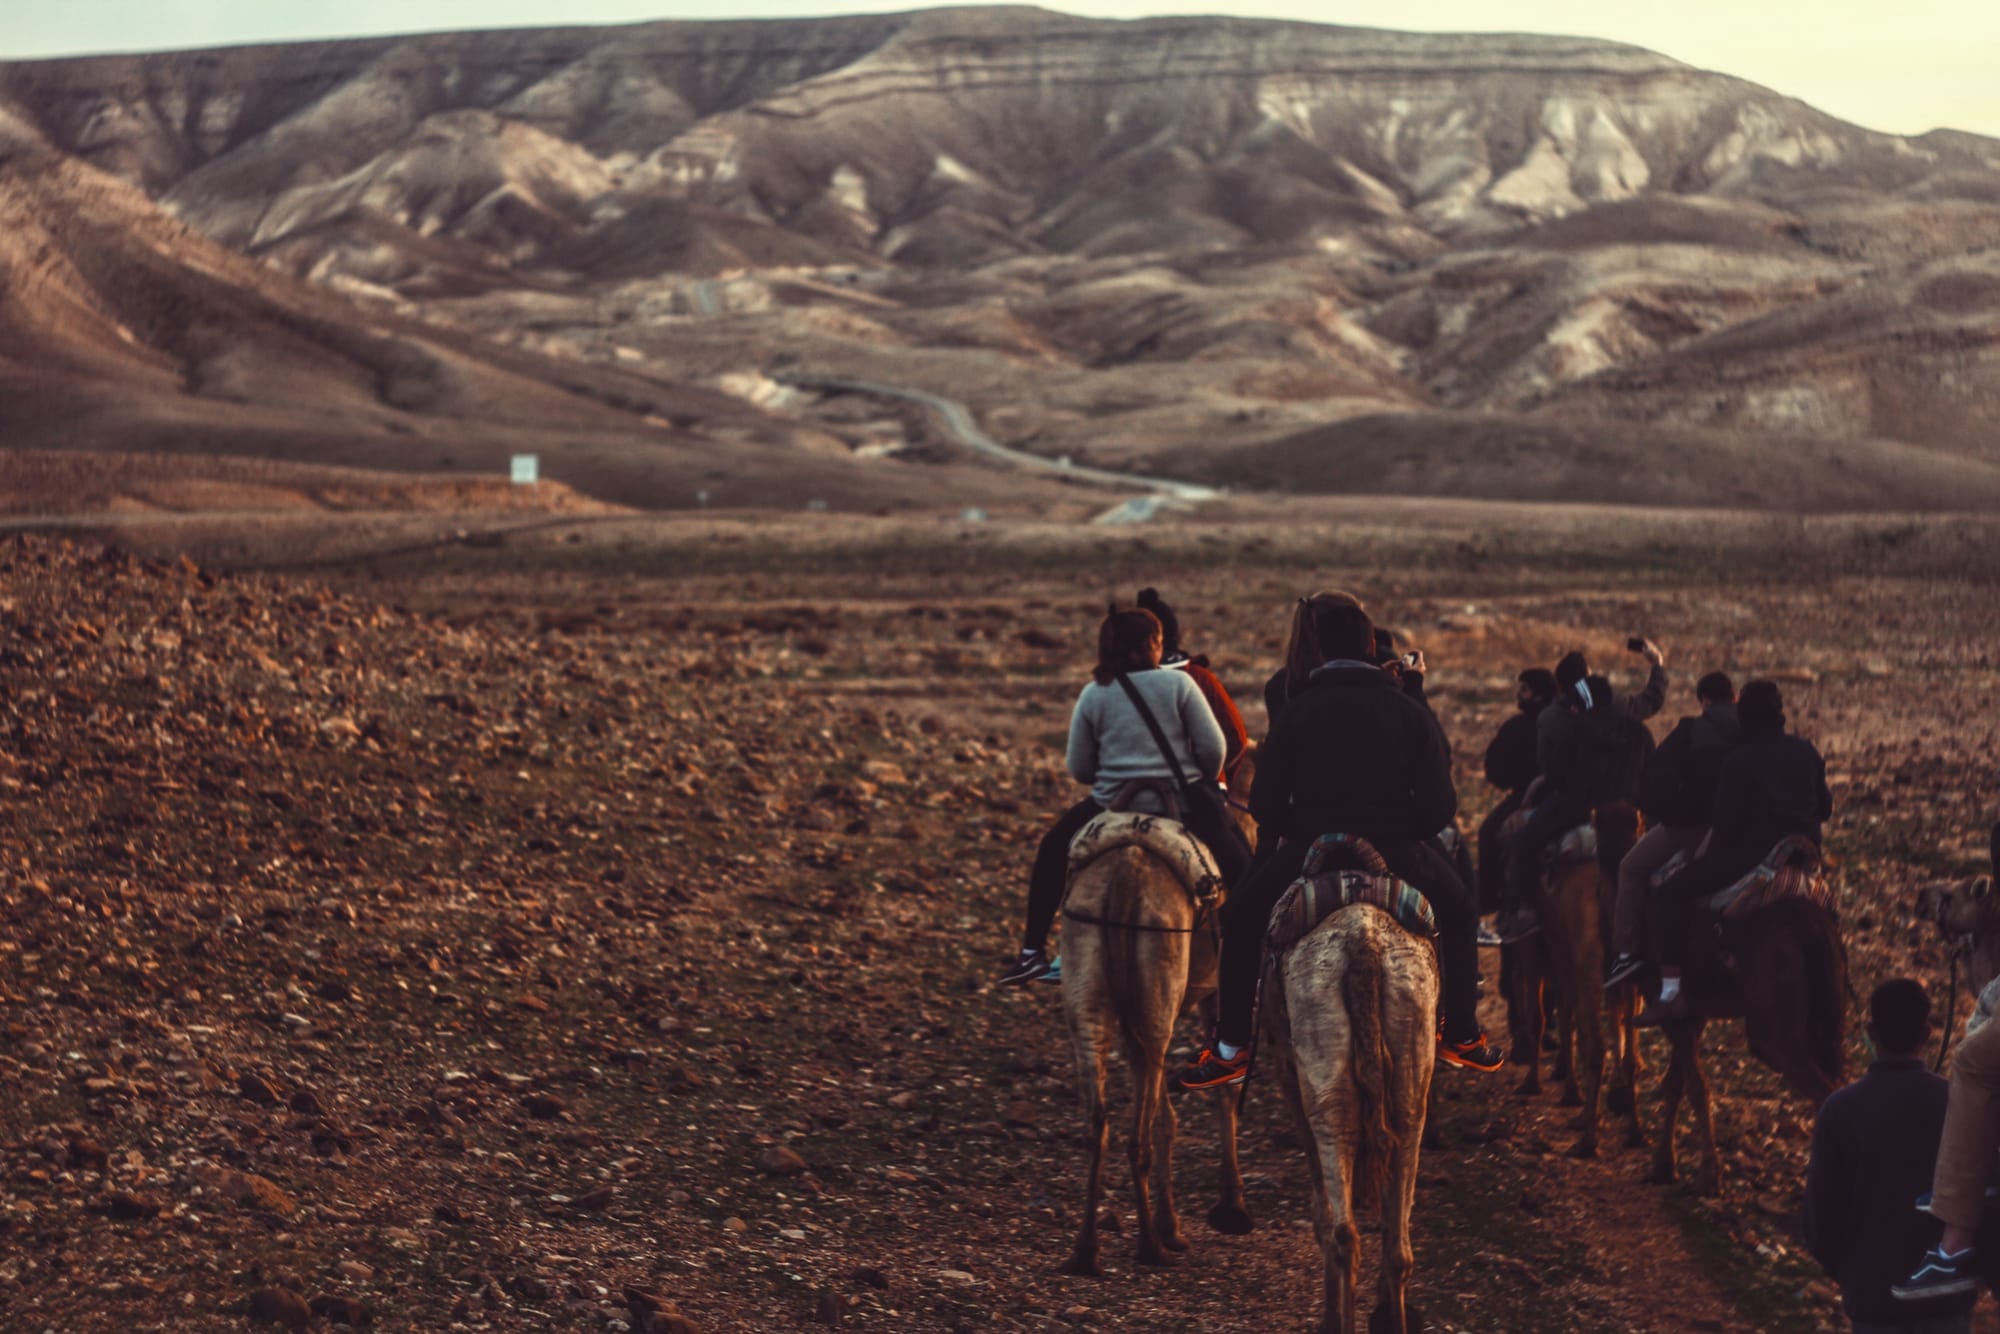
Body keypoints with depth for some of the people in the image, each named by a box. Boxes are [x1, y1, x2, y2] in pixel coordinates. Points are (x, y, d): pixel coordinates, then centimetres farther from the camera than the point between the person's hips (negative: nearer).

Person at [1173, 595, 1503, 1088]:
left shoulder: (1297, 712, 2)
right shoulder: (1409, 712, 4)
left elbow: (1265, 806, 0)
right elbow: (1439, 807, 1)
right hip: (1397, 857, 1)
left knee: (1241, 919, 23)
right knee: (1458, 915, 30)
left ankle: (1230, 1050, 19)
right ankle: (1463, 1037, 30)